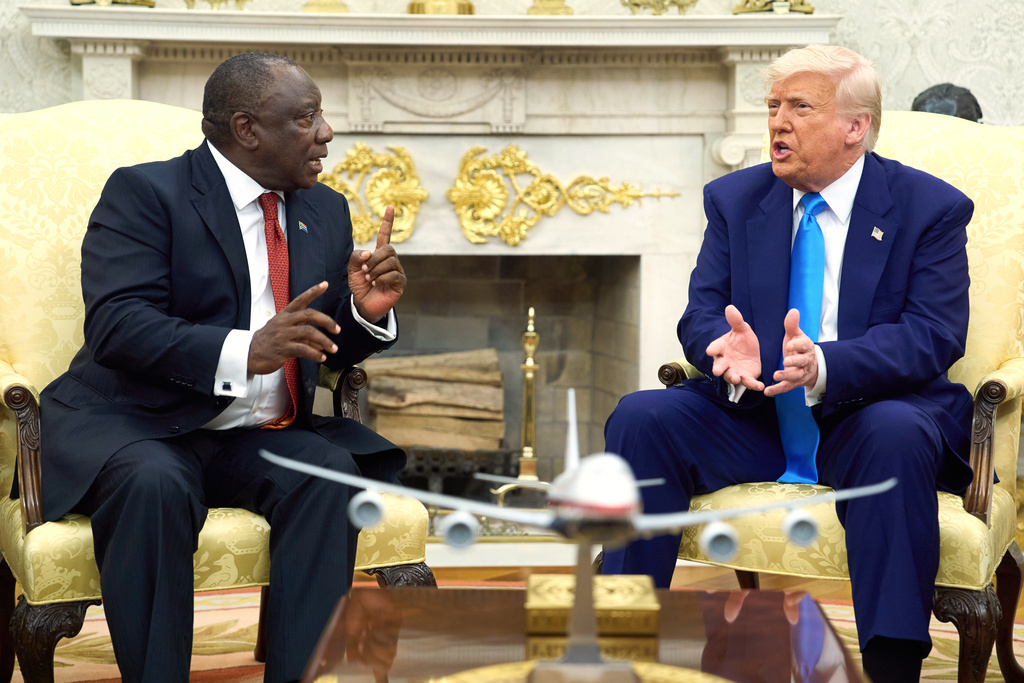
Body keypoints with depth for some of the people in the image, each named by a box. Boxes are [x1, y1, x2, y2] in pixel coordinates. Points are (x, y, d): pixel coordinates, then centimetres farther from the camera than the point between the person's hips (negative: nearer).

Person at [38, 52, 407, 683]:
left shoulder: (325, 211, 15)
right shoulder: (144, 193, -5)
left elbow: (332, 350, 16)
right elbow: (116, 325, -19)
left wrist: (367, 312, -8)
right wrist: (245, 351, -31)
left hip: (262, 440, 5)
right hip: (136, 429, -5)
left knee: (330, 473, -25)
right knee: (154, 483, -36)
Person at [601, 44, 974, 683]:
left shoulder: (932, 208, -1)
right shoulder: (735, 199, 10)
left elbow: (934, 335, -12)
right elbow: (701, 312, 4)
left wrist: (824, 366, -31)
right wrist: (729, 350, -23)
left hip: (861, 419, -3)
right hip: (751, 415, 3)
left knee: (896, 434, -37)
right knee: (641, 417, -21)